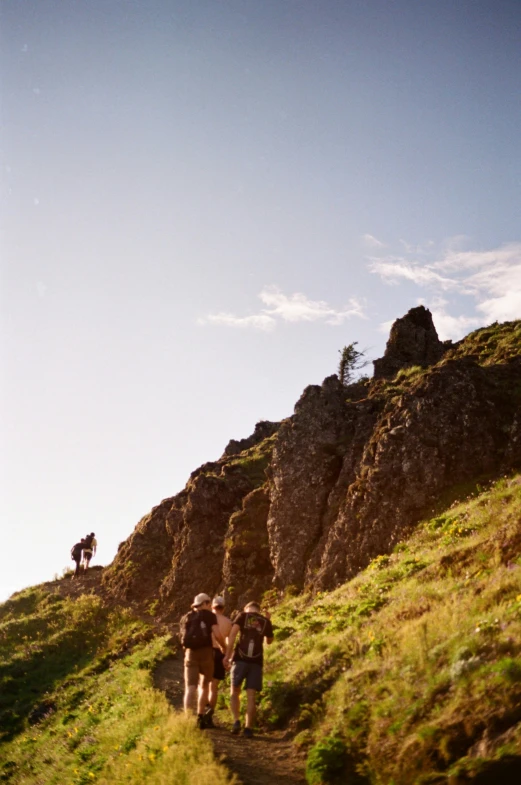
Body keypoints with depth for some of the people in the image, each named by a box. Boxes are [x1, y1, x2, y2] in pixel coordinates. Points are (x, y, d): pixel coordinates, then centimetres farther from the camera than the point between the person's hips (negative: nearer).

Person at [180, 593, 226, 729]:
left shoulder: (186, 618, 17)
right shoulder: (210, 616, 5)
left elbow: (184, 637, 18)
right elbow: (218, 635, -5)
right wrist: (224, 647, 12)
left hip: (190, 653, 2)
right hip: (206, 652, -2)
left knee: (190, 688, -5)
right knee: (204, 686, 16)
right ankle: (200, 718, 14)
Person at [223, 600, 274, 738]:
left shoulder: (242, 616, 8)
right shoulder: (266, 621, 13)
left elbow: (232, 634, -7)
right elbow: (269, 641, 29)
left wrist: (227, 655, -9)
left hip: (240, 659, -1)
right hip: (256, 662, 1)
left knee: (235, 692, 12)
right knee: (250, 696, 3)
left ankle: (236, 721, -5)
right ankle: (249, 728, -5)